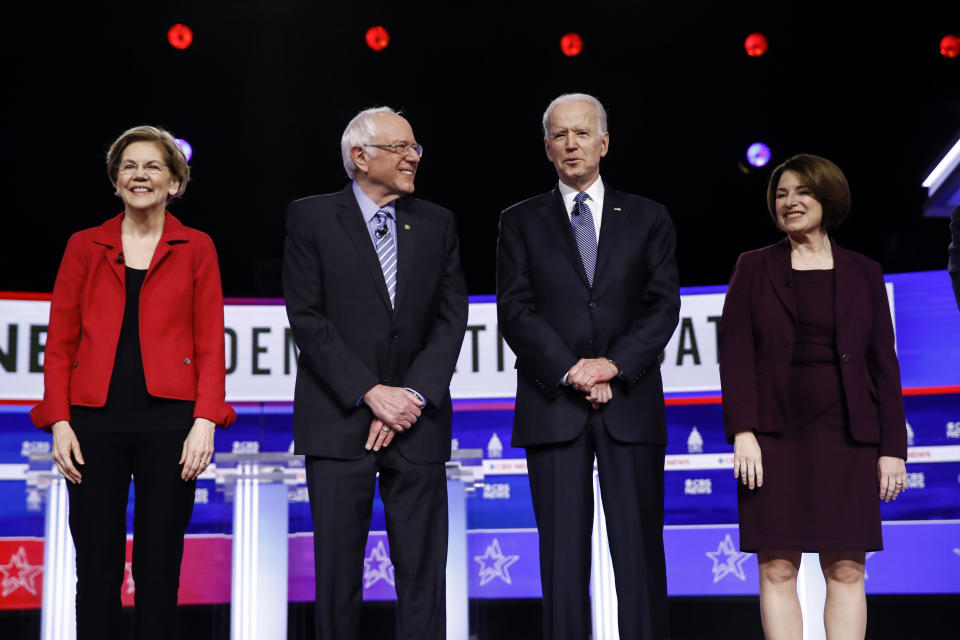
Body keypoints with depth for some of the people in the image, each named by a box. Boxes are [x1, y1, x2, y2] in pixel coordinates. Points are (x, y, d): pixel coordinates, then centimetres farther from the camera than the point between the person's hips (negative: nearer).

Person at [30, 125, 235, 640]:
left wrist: (206, 420, -8)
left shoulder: (196, 248, 8)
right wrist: (59, 422, -2)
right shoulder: (85, 246, 11)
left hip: (169, 420, -1)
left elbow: (210, 343, 3)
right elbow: (59, 342, 8)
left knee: (159, 568, 3)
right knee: (96, 568, 3)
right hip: (95, 421, 1)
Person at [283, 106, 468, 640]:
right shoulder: (312, 218, 2)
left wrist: (414, 395, -8)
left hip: (417, 422, 2)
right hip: (339, 421, -2)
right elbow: (307, 319, -5)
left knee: (423, 572, 3)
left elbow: (451, 318, 5)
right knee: (338, 572, 3)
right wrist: (371, 392, -12)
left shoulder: (437, 224, 11)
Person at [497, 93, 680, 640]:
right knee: (563, 554, 1)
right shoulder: (521, 222, 10)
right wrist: (570, 371, -12)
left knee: (640, 551, 0)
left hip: (631, 405, 1)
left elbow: (663, 307, 3)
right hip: (553, 407, 0)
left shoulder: (648, 219, 12)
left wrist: (613, 365, -11)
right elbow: (516, 311, 1)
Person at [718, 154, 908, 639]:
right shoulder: (754, 268, 8)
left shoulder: (863, 274, 10)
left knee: (846, 570, 1)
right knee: (776, 568, -1)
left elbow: (883, 364, 8)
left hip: (846, 437, 1)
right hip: (774, 434, -1)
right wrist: (742, 431, -11)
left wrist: (892, 447, 1)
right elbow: (735, 353, 0)